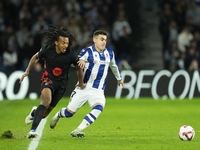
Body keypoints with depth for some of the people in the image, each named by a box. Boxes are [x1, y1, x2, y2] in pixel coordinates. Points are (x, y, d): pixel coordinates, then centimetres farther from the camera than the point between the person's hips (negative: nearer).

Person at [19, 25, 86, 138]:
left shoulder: (71, 55, -14)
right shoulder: (47, 50, -12)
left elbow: (79, 67, 4)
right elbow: (36, 57, 10)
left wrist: (81, 83, 16)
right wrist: (27, 71, 13)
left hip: (61, 84, 2)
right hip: (48, 79, -2)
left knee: (45, 113, 5)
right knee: (46, 100, -33)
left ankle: (35, 112, 45)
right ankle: (33, 130, -33)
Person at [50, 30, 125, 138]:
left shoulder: (109, 53, 10)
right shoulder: (87, 52, -7)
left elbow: (113, 66, 29)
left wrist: (119, 78, 43)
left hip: (98, 91, 3)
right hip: (84, 88, -3)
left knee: (98, 108, -27)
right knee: (69, 112, 2)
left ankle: (77, 131, -24)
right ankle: (57, 115, 39)